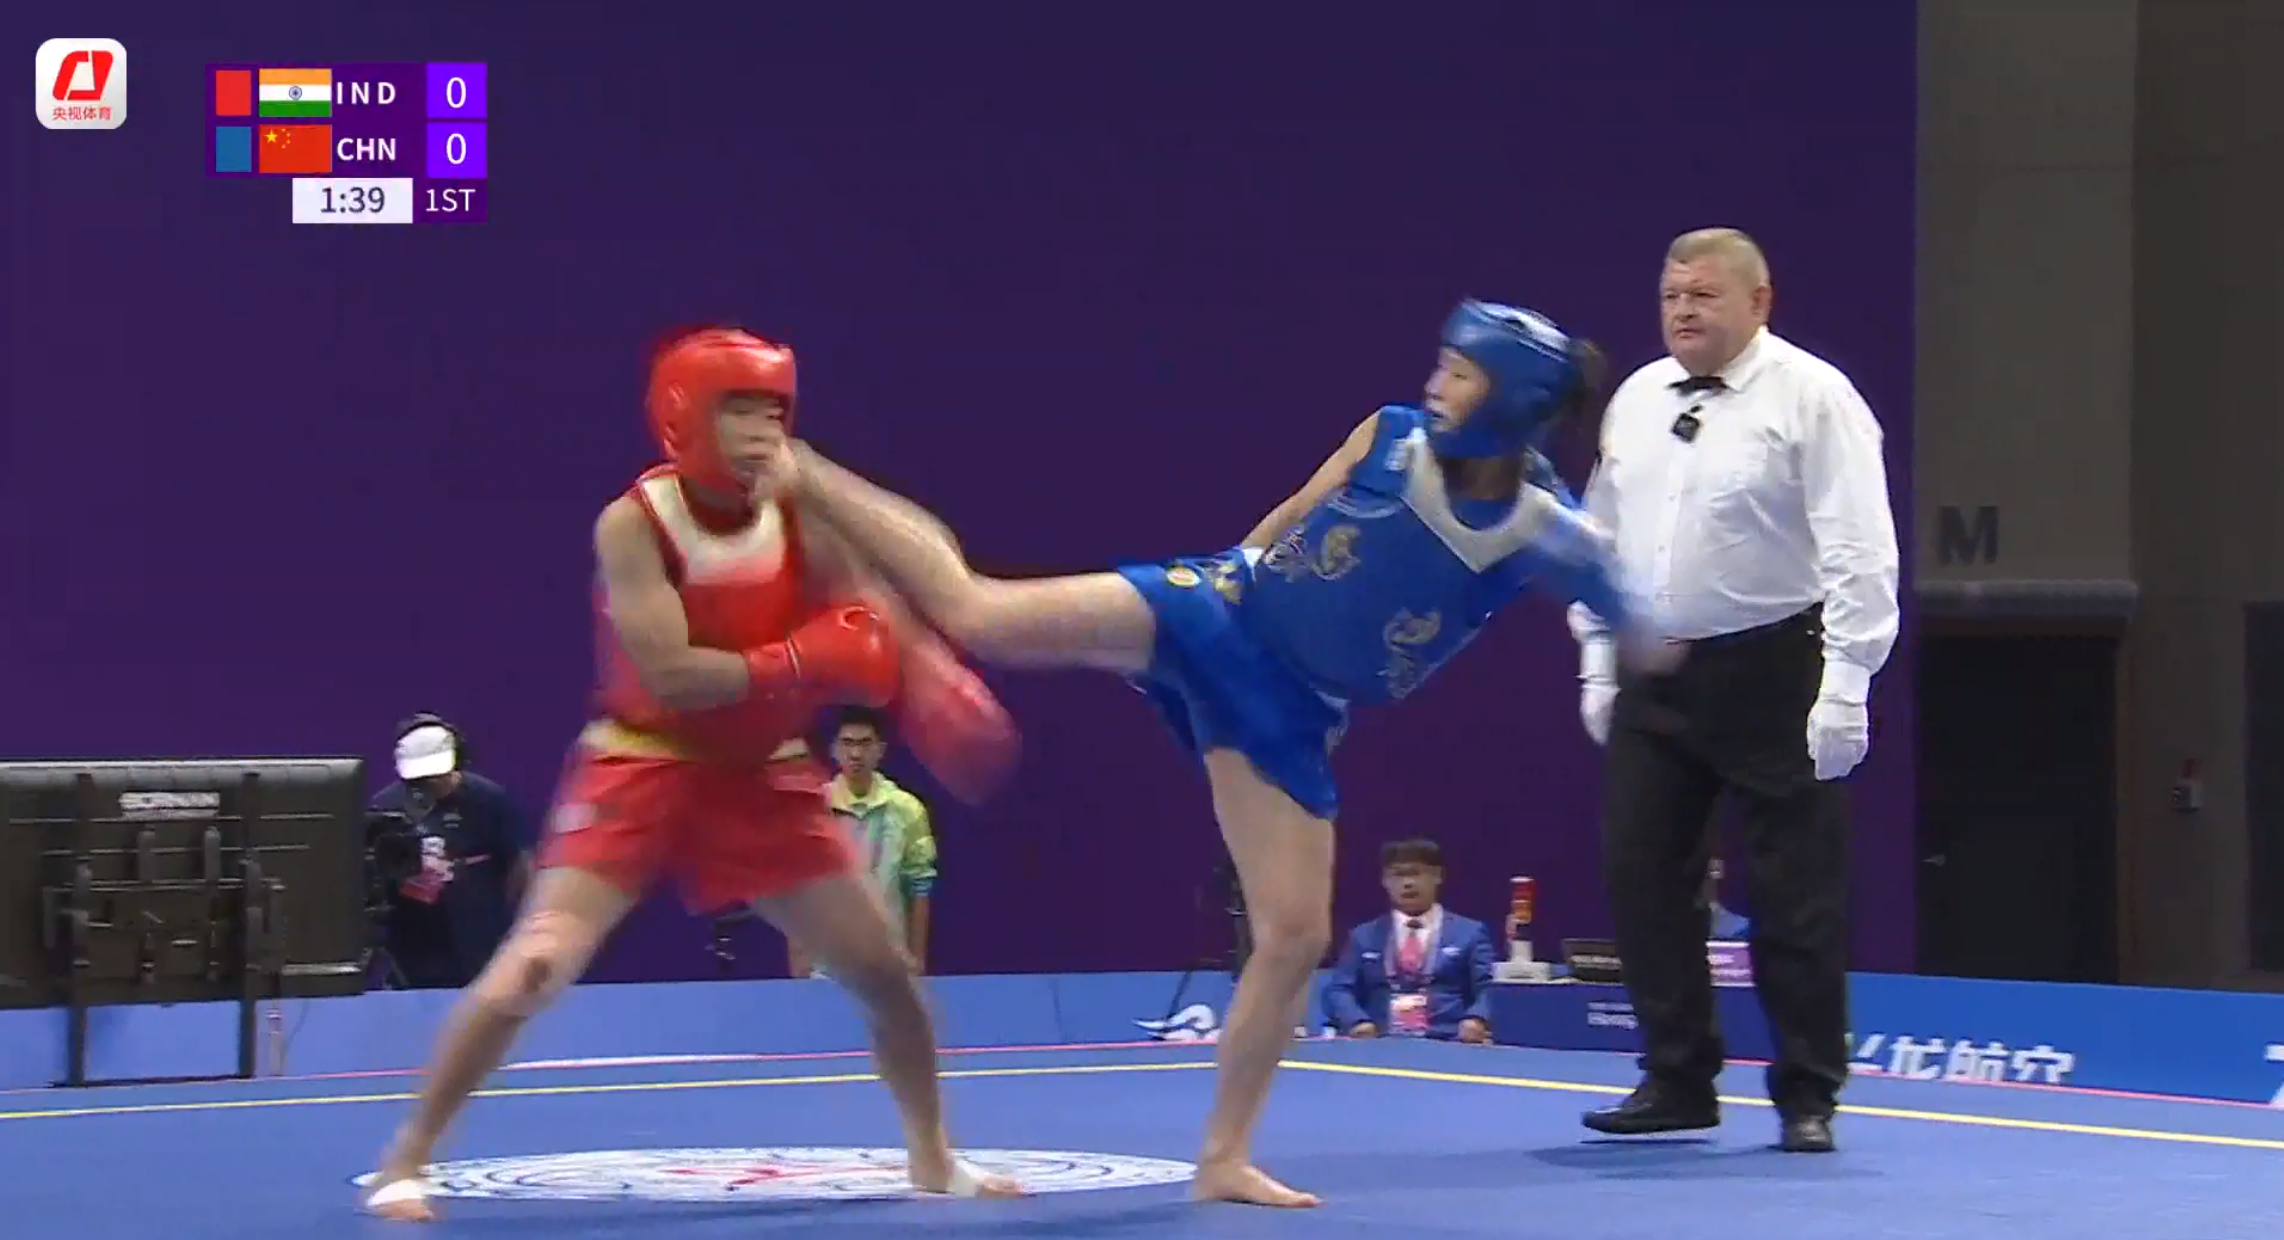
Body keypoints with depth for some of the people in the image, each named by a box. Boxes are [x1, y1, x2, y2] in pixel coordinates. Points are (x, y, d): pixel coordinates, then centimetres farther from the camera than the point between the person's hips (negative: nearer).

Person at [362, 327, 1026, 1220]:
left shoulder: (802, 524, -9)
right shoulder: (631, 526, -20)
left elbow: (871, 628, -11)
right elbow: (667, 675, -27)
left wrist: (934, 684, -32)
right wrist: (804, 663, -31)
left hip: (762, 776, 4)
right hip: (644, 767, -4)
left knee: (884, 968, 5)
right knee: (533, 965, -19)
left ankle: (933, 1154, 28)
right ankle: (406, 1160, -6)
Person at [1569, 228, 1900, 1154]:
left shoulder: (1811, 398, -8)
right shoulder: (1635, 401, 10)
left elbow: (1859, 552, -13)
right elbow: (1599, 541, 18)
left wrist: (1844, 685, -18)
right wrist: (1598, 667, 14)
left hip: (1773, 679, -6)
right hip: (1655, 681, 6)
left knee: (1793, 896, -1)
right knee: (1642, 879, 4)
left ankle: (1807, 1096, 9)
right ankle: (1676, 1081, 15)